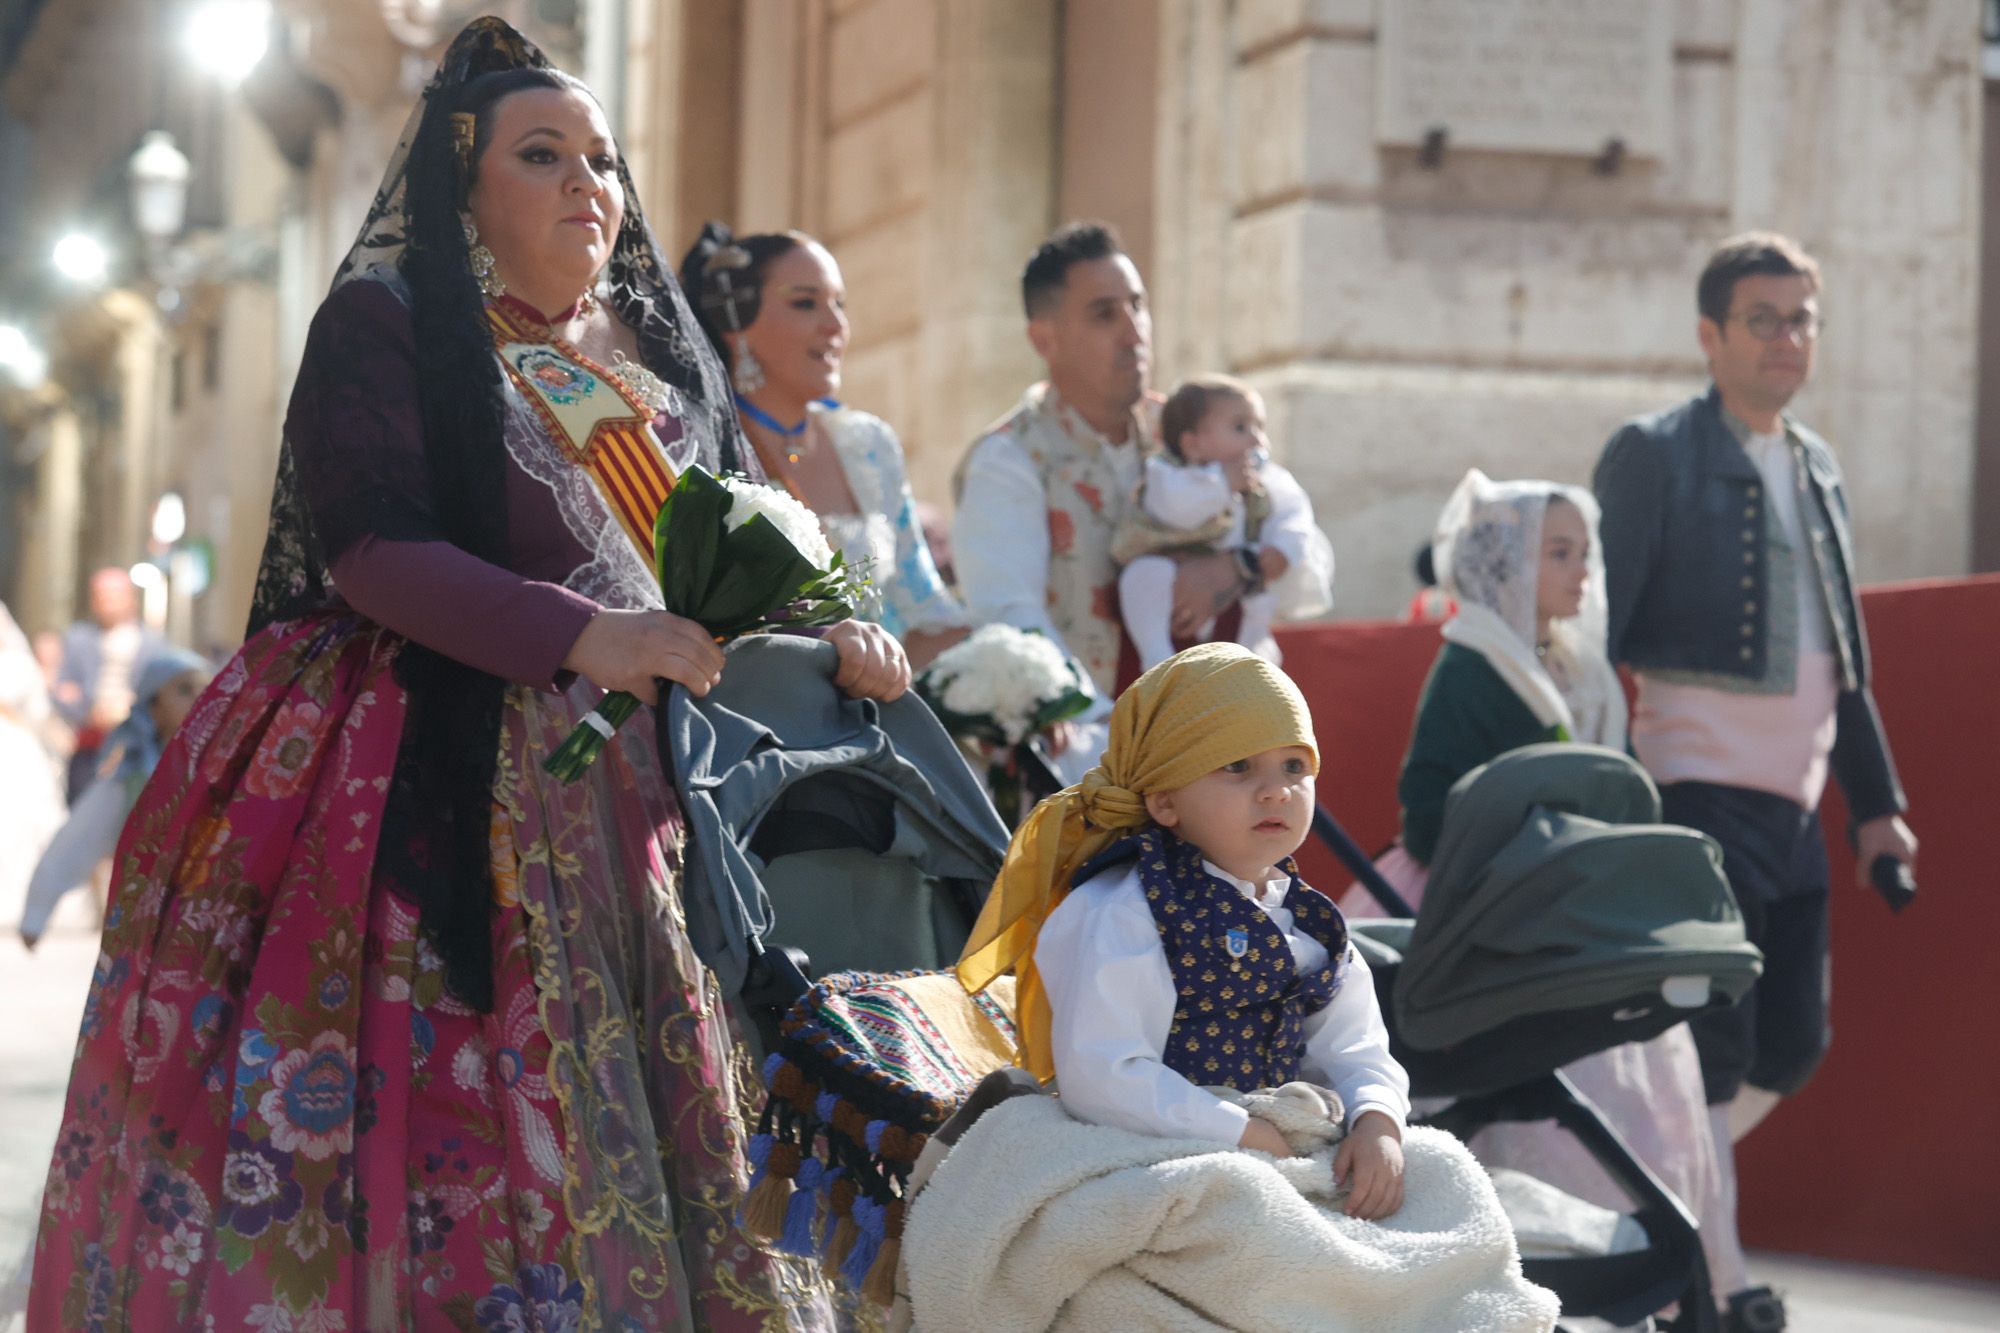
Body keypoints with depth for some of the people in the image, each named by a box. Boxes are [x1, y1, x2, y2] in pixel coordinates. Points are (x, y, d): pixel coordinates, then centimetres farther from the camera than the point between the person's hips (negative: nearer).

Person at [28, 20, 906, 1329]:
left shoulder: (659, 360, 17)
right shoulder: (387, 325, -1)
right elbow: (373, 547, -14)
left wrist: (823, 629, -5)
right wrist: (580, 637, -24)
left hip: (621, 812, 6)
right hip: (432, 801, -6)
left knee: (631, 1135, 2)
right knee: (428, 1128, -11)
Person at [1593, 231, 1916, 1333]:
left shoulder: (1818, 469, 17)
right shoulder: (1655, 455, -5)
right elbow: (1595, 630, -8)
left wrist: (1876, 802, 17)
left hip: (1793, 807, 7)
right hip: (1699, 796, -7)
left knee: (1791, 1044, 9)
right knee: (1711, 1042, -6)